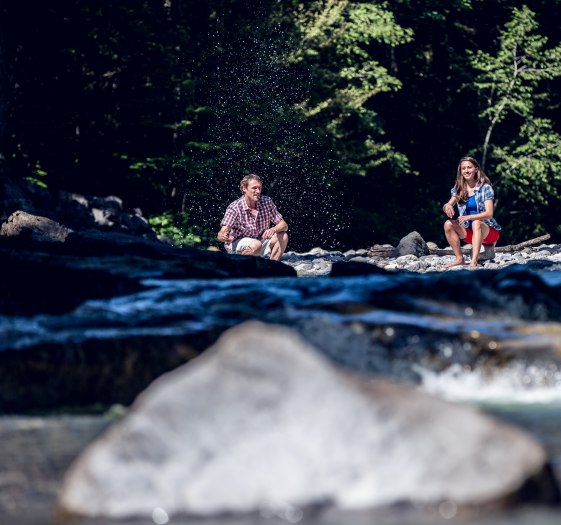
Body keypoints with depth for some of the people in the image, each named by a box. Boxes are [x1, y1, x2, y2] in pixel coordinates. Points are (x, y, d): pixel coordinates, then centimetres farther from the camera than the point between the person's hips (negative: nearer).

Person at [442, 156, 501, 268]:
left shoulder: (485, 188, -8)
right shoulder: (459, 189, 5)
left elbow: (489, 213, -18)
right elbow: (447, 206, -4)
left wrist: (468, 217, -33)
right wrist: (447, 206, -31)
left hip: (487, 231, -4)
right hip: (469, 232, 4)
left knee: (476, 223, -37)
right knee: (448, 224, -21)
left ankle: (474, 262, -47)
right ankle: (459, 259, -17)